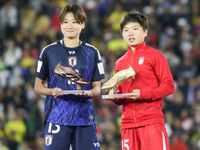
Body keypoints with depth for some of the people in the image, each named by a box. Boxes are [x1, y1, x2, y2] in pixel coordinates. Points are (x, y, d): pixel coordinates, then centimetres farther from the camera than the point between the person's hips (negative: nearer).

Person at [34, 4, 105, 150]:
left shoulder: (92, 53, 11)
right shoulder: (49, 52, 8)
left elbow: (97, 87, 12)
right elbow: (38, 85, 11)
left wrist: (89, 93, -12)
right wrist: (52, 91, -11)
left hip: (85, 117, 1)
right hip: (57, 116, -1)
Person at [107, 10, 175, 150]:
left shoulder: (155, 56, 4)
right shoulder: (120, 63, 19)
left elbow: (169, 86, -3)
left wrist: (143, 94, -14)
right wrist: (114, 96, 1)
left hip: (152, 121, -5)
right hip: (128, 123, 5)